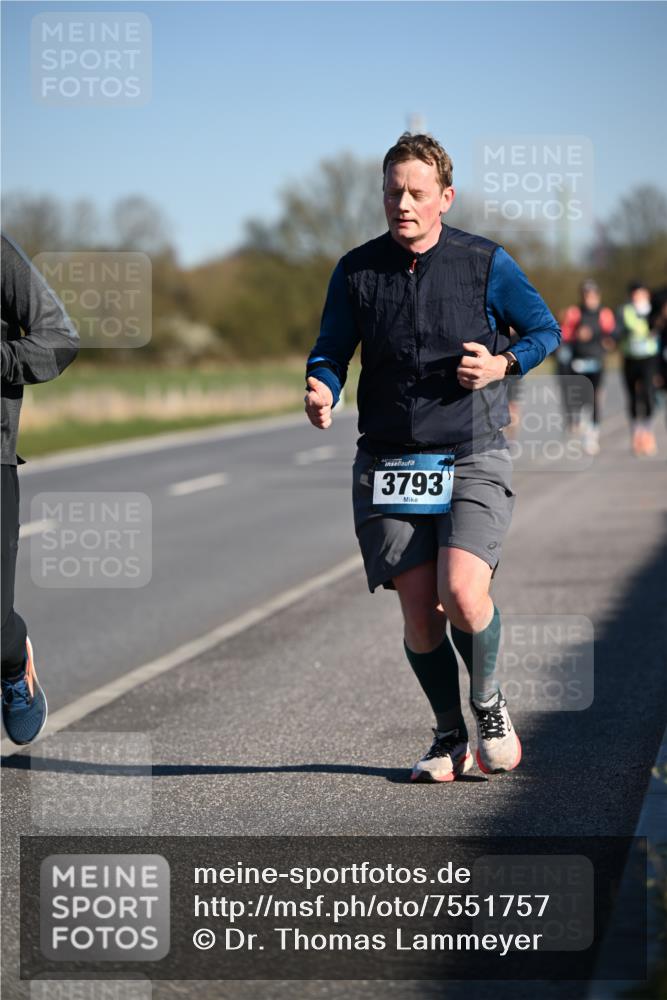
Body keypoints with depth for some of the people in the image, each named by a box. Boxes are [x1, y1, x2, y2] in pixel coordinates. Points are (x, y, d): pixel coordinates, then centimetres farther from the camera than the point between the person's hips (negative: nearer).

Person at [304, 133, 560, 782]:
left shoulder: (485, 263, -1)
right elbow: (331, 351, 10)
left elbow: (545, 329, 10)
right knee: (419, 614, -2)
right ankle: (450, 738, 20)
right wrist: (321, 391, -12)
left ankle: (489, 704, 10)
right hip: (387, 463, 2)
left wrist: (502, 365, -9)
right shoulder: (356, 271, 3)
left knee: (462, 596, -20)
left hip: (472, 460, -2)